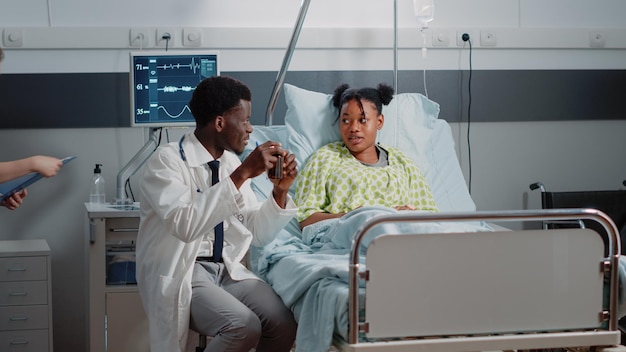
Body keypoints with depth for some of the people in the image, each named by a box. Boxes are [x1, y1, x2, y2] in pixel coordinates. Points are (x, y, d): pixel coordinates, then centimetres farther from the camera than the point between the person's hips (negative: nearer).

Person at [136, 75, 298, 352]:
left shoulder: (231, 162, 9)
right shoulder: (167, 160, -12)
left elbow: (258, 234, 13)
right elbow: (186, 225, -29)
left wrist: (280, 191, -4)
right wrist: (242, 175, -28)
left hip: (226, 268, 6)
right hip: (181, 273, -6)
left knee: (283, 325, -19)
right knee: (244, 326, -29)